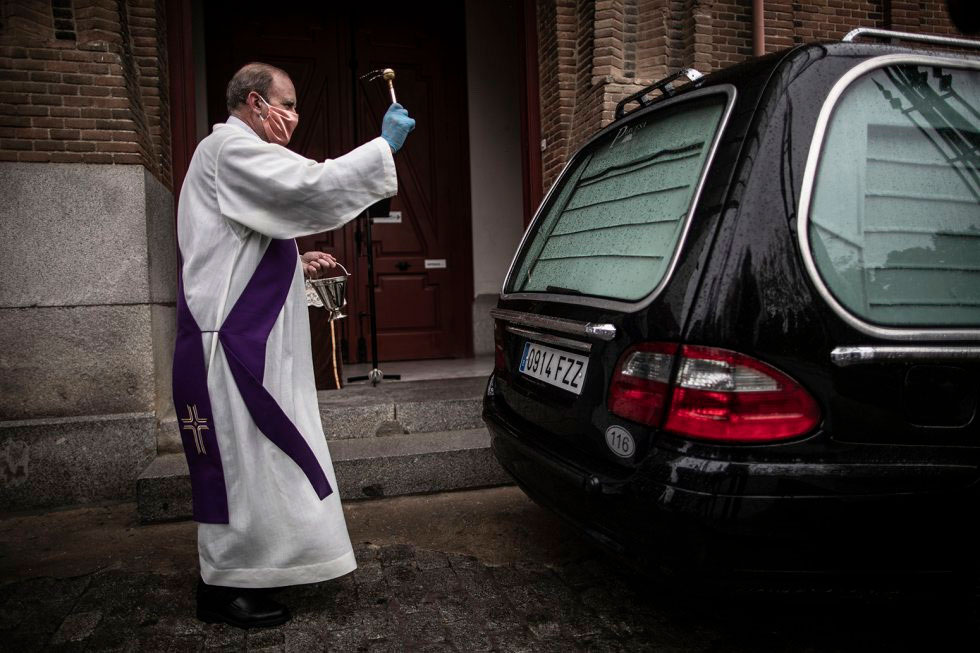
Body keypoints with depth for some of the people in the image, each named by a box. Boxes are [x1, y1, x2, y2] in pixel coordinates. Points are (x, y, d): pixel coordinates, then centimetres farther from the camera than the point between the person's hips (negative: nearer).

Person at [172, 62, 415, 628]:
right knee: (241, 457, -3)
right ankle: (225, 586, 10)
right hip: (231, 339, -11)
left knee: (253, 458, 15)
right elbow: (312, 185, -25)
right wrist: (385, 144, -16)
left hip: (248, 337, 11)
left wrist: (296, 265, 16)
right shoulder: (230, 147, -10)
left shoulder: (237, 153, 24)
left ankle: (242, 569, 28)